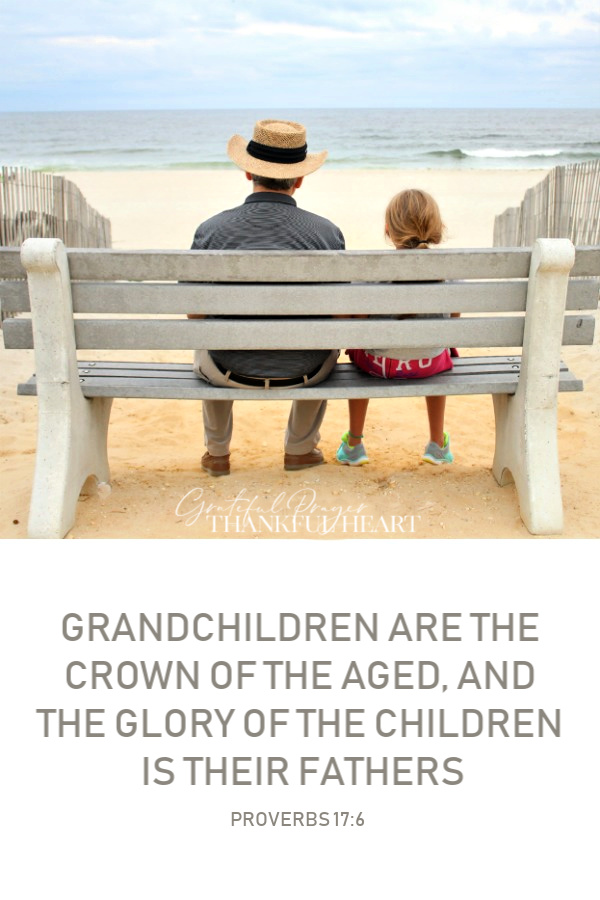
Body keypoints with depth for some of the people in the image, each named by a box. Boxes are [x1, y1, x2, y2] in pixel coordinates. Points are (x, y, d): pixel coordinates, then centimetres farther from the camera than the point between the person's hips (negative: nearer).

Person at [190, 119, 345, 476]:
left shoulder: (210, 231, -12)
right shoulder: (328, 233, -12)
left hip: (231, 371, 0)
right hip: (304, 372, 0)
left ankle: (217, 452, 47)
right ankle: (300, 449, 44)